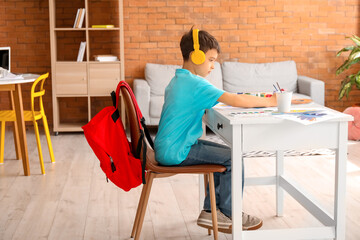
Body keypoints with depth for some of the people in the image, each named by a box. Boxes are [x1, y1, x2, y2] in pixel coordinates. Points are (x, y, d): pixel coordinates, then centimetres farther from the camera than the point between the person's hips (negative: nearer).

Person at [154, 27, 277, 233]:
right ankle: (229, 215, 9)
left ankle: (210, 212, 19)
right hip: (176, 152, -10)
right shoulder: (195, 84, -18)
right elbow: (236, 101, -23)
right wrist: (269, 102, -12)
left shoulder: (178, 80, 15)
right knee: (233, 158, -7)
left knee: (223, 154, 18)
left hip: (168, 148, 10)